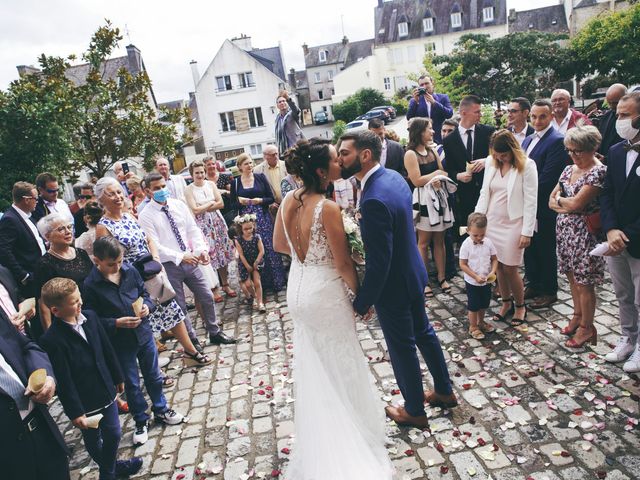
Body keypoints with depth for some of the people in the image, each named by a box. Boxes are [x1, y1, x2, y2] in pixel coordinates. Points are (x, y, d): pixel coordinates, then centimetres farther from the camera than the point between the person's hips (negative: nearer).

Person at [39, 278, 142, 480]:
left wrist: (118, 377, 13)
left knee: (114, 434, 20)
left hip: (106, 392, 5)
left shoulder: (90, 317, -7)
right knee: (93, 441, 19)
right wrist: (75, 412, -13)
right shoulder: (51, 340, -24)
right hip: (84, 402, -5)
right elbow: (63, 381, -19)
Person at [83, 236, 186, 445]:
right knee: (132, 384, 14)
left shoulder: (130, 271, -7)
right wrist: (117, 323, -25)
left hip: (144, 333, 3)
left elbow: (144, 293, 7)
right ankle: (141, 421, 34)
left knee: (153, 376, 19)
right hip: (120, 343, -3)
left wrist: (147, 306, -14)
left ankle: (161, 410, 41)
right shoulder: (91, 285, -16)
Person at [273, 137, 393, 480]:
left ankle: (318, 446, 44)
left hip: (298, 290, 7)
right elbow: (343, 264, -19)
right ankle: (353, 432, 35)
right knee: (340, 366, 14)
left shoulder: (288, 201, -4)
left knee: (310, 367, 24)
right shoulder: (328, 208, -24)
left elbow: (279, 244, 8)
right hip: (325, 294, -7)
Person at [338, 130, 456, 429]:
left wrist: (362, 303, -18)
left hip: (393, 285, -9)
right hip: (413, 273, 9)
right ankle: (444, 391, 45)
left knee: (402, 348, 11)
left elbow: (379, 262, -28)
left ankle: (414, 411, 33)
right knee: (423, 333, 25)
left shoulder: (374, 200, -31)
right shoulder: (393, 177, -1)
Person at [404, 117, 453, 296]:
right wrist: (436, 174, -3)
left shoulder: (432, 151, 12)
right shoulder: (410, 154, -9)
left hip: (439, 197, 6)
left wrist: (438, 180, -11)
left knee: (439, 240, 9)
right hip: (424, 200, -5)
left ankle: (442, 277, 18)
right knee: (423, 242, 3)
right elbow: (417, 181, -14)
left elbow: (444, 173, 11)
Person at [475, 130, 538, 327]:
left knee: (510, 269, 0)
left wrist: (527, 232, -12)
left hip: (513, 224, -4)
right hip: (492, 222, 4)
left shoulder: (527, 165, -9)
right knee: (498, 267, 9)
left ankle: (520, 306, 24)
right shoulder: (491, 162, 4)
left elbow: (531, 201, -10)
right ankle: (506, 303, 29)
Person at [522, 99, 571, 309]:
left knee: (546, 250, 5)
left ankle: (549, 291, 21)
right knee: (529, 247, 17)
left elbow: (547, 178, -20)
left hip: (543, 207, -8)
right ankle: (534, 284, 33)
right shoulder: (528, 140, 12)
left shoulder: (557, 141, -15)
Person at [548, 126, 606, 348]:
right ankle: (577, 316, 35)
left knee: (584, 283, 3)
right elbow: (551, 201, 9)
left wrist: (559, 199, -2)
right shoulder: (569, 169, 10)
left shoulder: (599, 172, -14)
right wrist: (567, 206, -9)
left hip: (583, 233, -7)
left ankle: (586, 327, 18)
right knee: (572, 277, 18)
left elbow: (577, 203, -20)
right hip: (564, 230, 7)